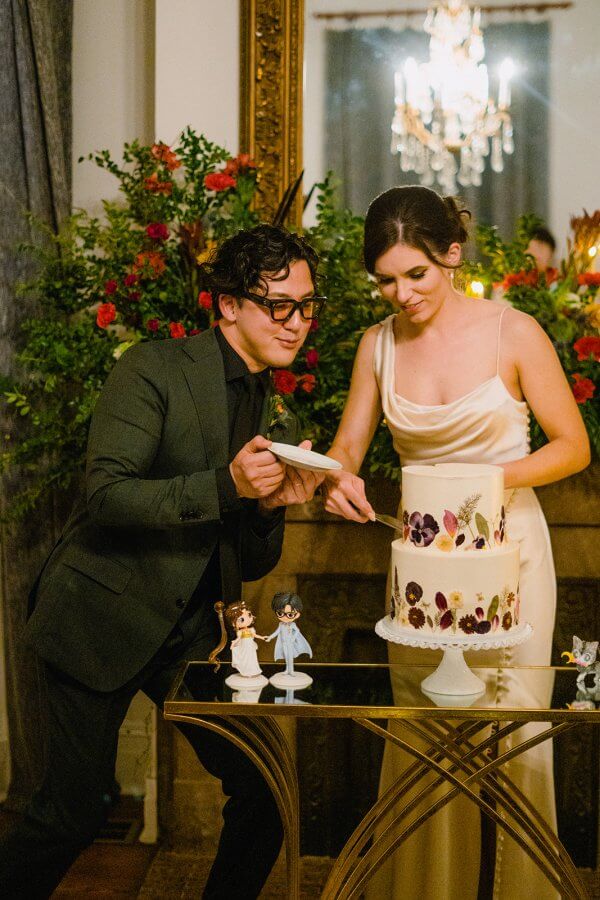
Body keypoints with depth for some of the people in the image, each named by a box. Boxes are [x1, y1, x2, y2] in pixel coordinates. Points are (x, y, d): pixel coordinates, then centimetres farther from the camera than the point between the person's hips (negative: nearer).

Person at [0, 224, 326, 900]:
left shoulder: (278, 421, 9)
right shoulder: (154, 369, -10)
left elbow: (251, 566, 11)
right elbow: (106, 496, -19)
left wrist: (274, 503, -9)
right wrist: (224, 485, -28)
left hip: (191, 631, 6)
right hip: (104, 616, -6)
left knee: (266, 792, 3)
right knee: (72, 814, -3)